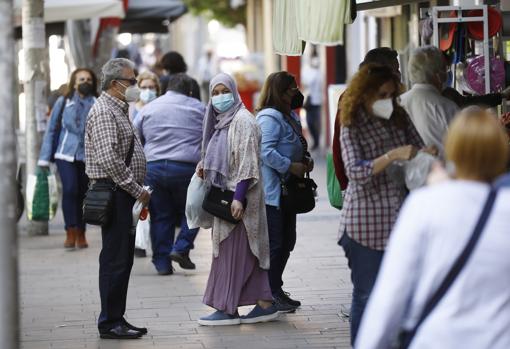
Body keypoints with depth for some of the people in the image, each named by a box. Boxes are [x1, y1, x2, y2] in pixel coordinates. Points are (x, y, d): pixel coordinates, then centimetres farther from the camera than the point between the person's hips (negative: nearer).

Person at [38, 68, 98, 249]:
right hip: (66, 154, -1)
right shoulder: (63, 102, 3)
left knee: (83, 193, 8)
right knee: (70, 189, -17)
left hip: (88, 156, 1)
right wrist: (44, 157, 7)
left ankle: (81, 234, 22)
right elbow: (51, 130, 8)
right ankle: (71, 232, -9)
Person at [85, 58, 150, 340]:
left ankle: (116, 319, 18)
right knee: (115, 259, -7)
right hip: (113, 192, -10)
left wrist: (137, 191, 17)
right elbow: (108, 159, -23)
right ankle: (110, 323, -3)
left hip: (123, 193, 10)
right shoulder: (104, 112, -14)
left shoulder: (118, 110, 19)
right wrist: (136, 190, -18)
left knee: (122, 258, 12)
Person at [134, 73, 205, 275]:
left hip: (152, 168, 2)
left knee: (160, 215, 8)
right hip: (187, 167, -2)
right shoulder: (199, 108, 8)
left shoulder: (148, 109, 12)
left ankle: (162, 262, 9)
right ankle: (181, 248, -4)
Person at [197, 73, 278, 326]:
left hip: (238, 195, -9)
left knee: (232, 250, -6)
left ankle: (227, 309, -1)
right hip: (225, 195, 9)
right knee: (248, 251, 9)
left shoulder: (242, 120, -13)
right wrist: (206, 166, 8)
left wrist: (238, 197, -24)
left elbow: (248, 162, -18)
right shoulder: (221, 122, 15)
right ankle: (265, 304, 12)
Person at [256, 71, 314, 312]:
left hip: (288, 190, 10)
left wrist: (306, 160, 7)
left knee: (287, 242, 15)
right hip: (272, 191, -10)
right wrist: (291, 166, -22)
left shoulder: (290, 116, 15)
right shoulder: (270, 118, -16)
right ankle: (270, 294, 1)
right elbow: (266, 152, -25)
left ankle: (276, 290, 25)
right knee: (275, 243, -6)